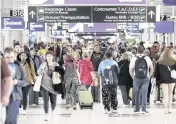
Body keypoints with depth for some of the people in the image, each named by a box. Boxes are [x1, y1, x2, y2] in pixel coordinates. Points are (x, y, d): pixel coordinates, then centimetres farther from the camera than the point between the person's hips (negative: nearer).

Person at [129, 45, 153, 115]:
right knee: (144, 94, 0)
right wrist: (149, 76, 15)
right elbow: (151, 69, 5)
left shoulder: (134, 59, -3)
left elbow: (131, 70, -3)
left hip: (136, 78, 0)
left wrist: (133, 77, 10)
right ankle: (144, 109, -7)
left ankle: (137, 109, 17)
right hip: (145, 78, 0)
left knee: (137, 94, 10)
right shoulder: (147, 58, 0)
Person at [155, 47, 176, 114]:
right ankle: (169, 108, 15)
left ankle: (166, 109, -9)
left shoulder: (159, 62, -2)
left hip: (163, 80, 0)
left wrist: (158, 79, 10)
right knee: (170, 94, 13)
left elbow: (156, 72, 2)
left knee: (165, 95, 0)